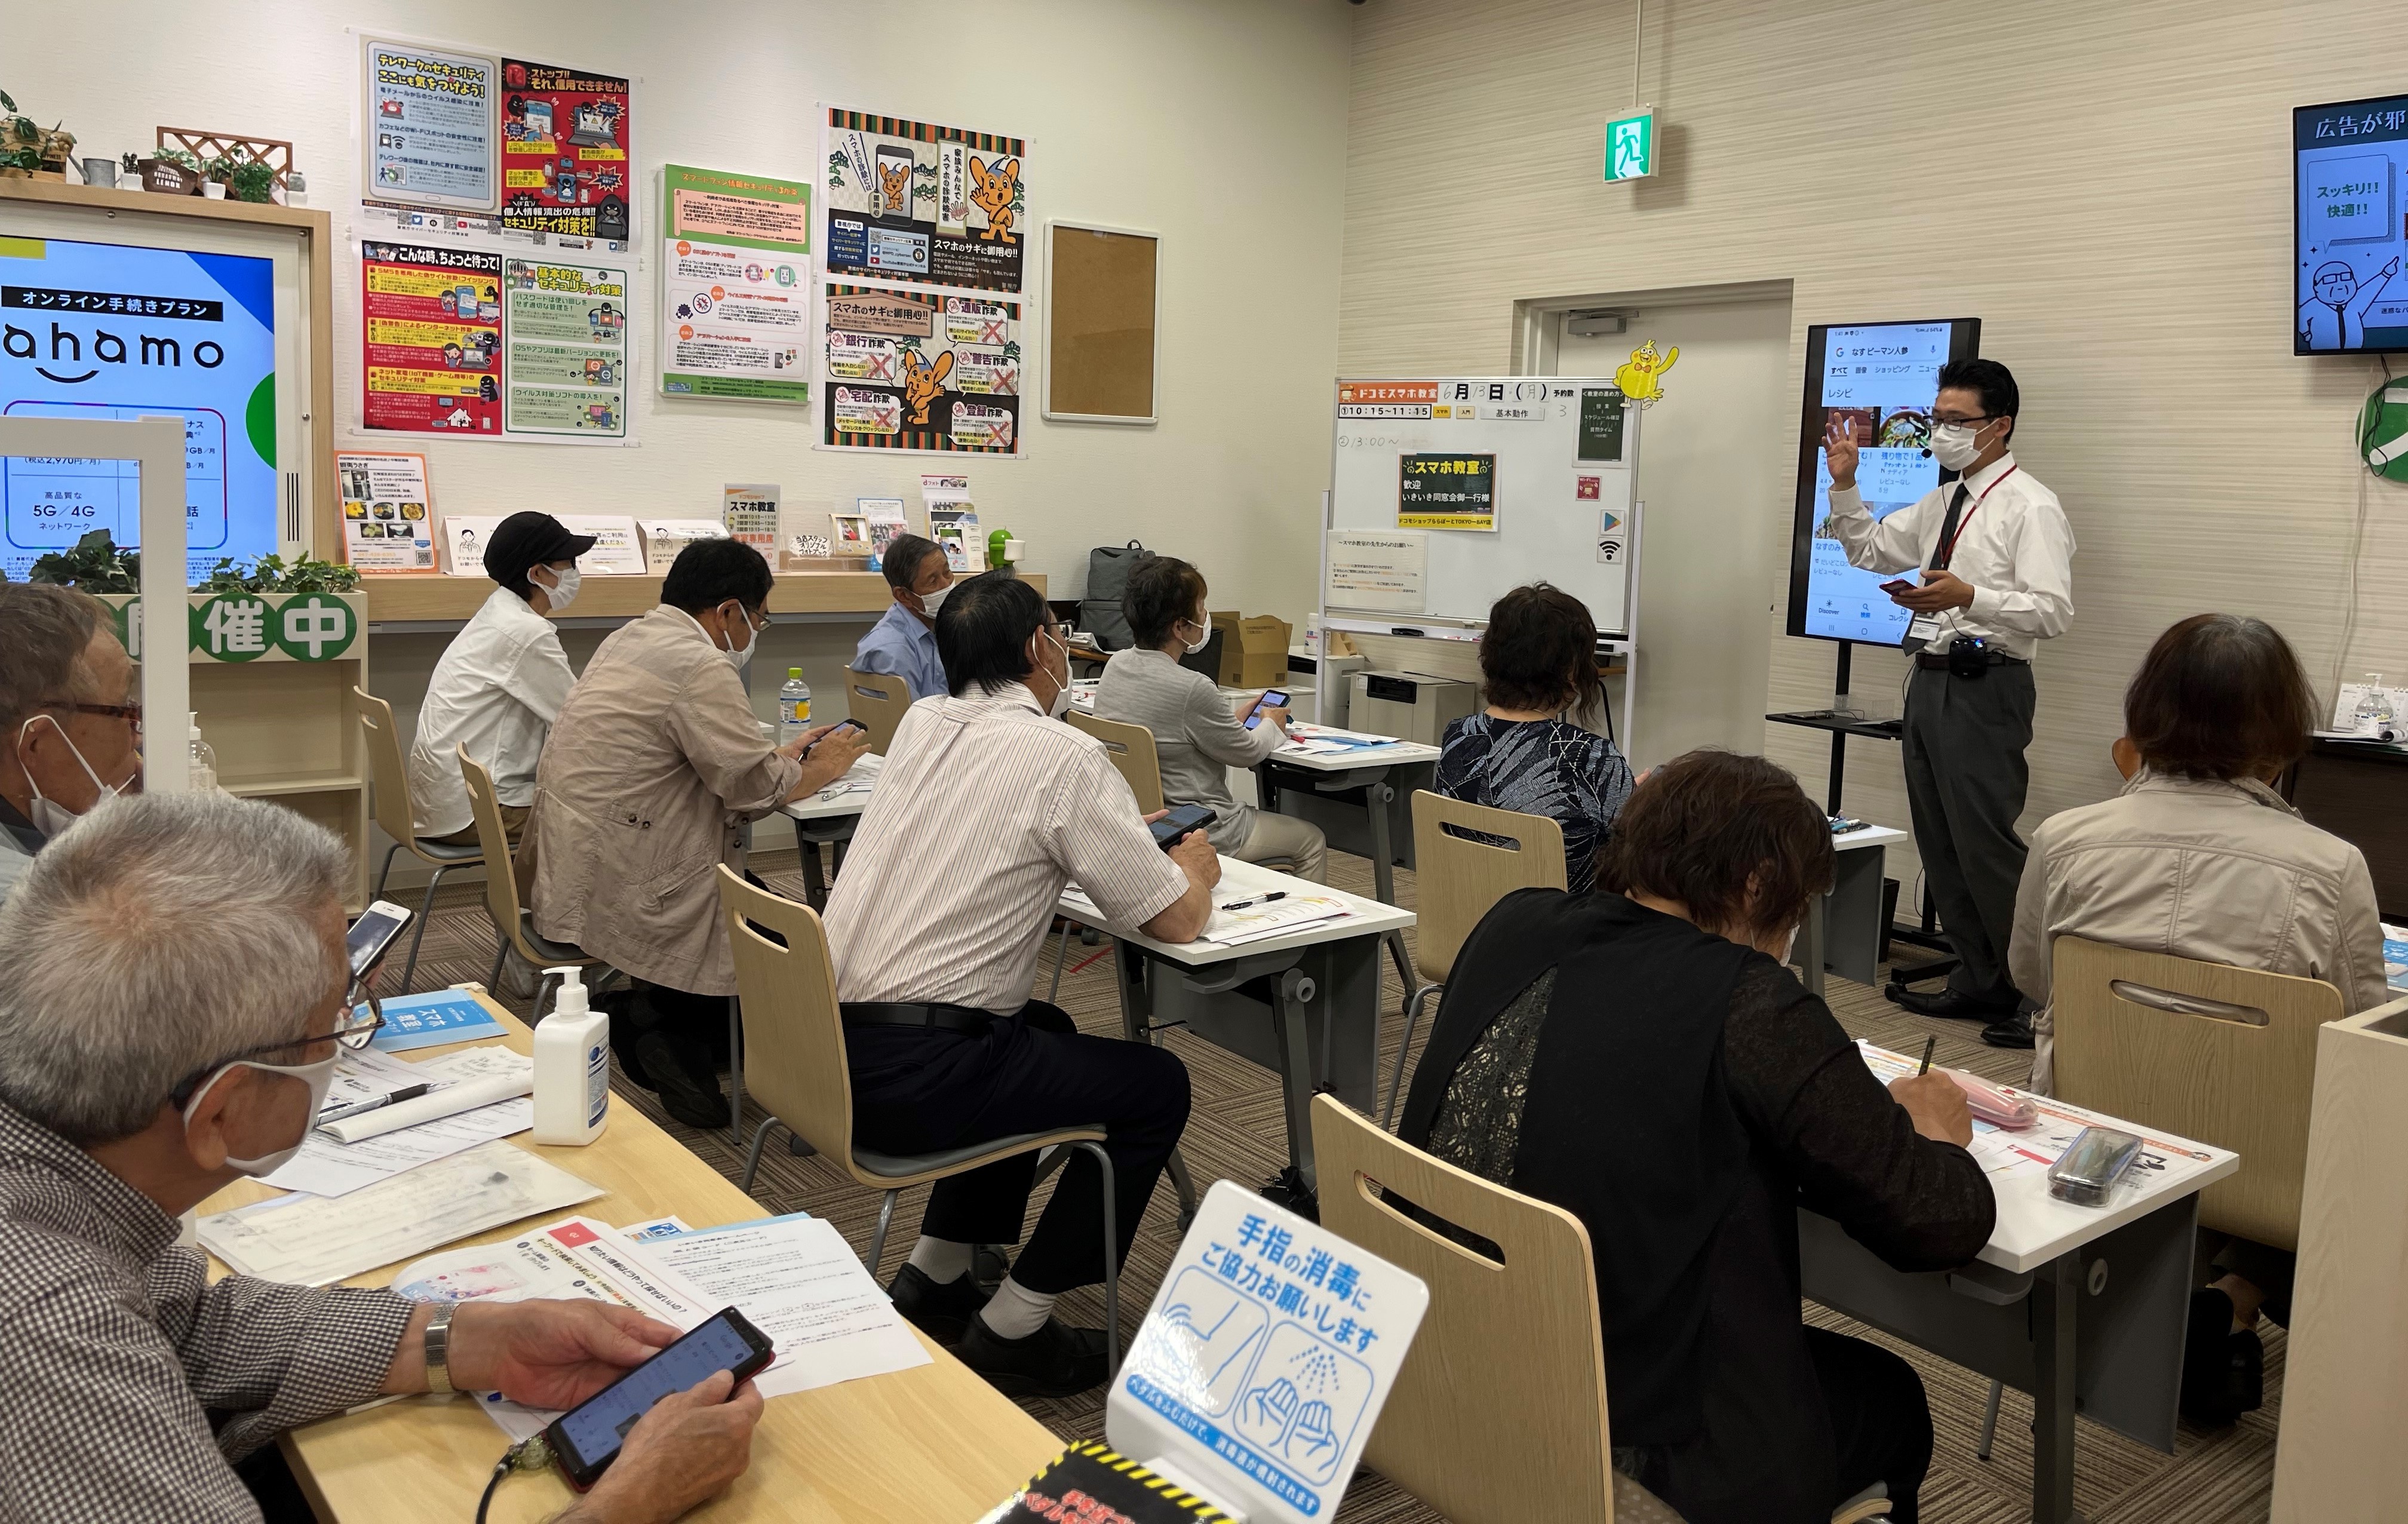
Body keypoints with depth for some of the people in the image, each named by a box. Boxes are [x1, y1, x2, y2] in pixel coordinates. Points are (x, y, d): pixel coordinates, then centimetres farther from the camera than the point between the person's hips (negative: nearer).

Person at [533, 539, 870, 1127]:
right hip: (620, 889, -10)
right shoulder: (701, 667, -19)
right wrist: (821, 770, 3)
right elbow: (755, 790, -15)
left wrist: (782, 755, 18)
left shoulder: (630, 638, 12)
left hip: (572, 869, 10)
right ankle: (657, 1020, 5)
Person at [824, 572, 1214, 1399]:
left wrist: (1125, 837, 28)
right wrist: (1197, 867, 17)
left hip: (830, 1048, 8)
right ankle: (1014, 1328, 11)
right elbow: (1176, 918, -6)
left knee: (1046, 1030, 31)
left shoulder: (919, 725, 11)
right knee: (1158, 1087, 8)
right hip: (916, 1080, -8)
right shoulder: (1065, 757, -11)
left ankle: (935, 1276, 32)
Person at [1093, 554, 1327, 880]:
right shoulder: (1191, 688, -27)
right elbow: (1247, 752, -10)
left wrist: (1235, 717, 20)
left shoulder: (1115, 666, -3)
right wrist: (1271, 725, 12)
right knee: (1312, 840, 12)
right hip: (1197, 830, -9)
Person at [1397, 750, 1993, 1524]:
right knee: (1892, 1397, 26)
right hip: (1631, 1456, -6)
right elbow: (1943, 1224, -12)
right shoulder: (1747, 1004, -20)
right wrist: (1935, 1126, 8)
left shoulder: (1512, 929, -3)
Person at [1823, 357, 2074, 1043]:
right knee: (1939, 843, 13)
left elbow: (2053, 611, -17)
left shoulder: (2030, 508, -9)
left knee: (1986, 843, -9)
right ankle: (1979, 981, 25)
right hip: (1929, 678, 9)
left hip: (1985, 685, -9)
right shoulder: (1939, 504, 16)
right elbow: (1869, 551, 25)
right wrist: (1844, 485, 12)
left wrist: (1969, 596, -30)